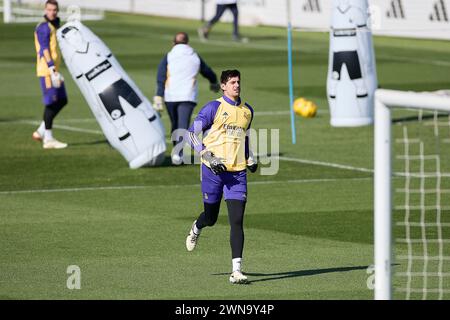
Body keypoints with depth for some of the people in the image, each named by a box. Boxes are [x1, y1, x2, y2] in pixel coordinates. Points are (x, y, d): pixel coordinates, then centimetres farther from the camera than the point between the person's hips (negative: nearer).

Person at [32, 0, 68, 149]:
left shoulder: (54, 26, 19)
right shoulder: (44, 27, -11)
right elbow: (44, 50, -19)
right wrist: (52, 70, -26)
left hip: (54, 70, 10)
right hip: (46, 71, -10)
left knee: (62, 100, 12)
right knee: (51, 103, -7)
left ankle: (41, 131, 17)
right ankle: (48, 139, -2)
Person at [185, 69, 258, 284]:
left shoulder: (247, 111, 12)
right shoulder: (214, 108, -5)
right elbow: (191, 134, -6)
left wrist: (250, 158, 17)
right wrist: (209, 157, -16)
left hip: (237, 173, 3)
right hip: (214, 170, -3)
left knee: (237, 220, -10)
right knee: (211, 218, 10)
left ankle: (237, 270, -13)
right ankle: (196, 228, 50)